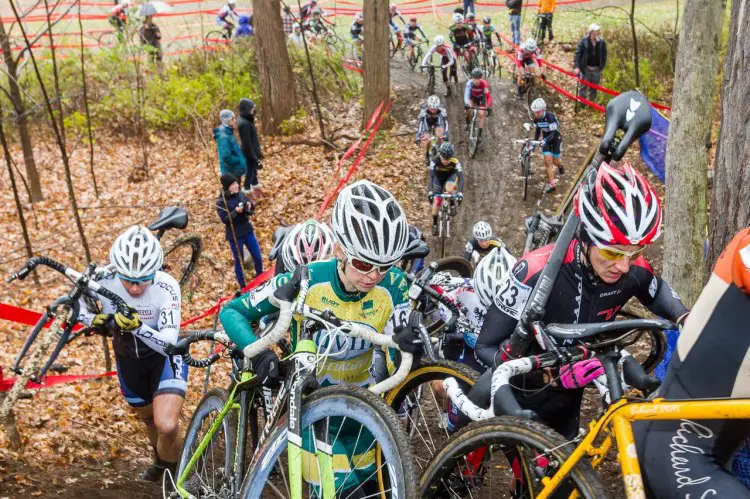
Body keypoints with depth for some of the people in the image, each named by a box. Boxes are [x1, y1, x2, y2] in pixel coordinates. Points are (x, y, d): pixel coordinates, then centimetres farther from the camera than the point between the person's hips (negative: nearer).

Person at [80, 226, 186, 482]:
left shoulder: (167, 287, -32)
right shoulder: (102, 280, -25)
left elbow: (168, 343, -33)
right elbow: (81, 311, -5)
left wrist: (137, 326, -49)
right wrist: (103, 322, -25)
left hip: (164, 356, -3)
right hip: (128, 357, 4)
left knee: (167, 425, -22)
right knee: (148, 418, 23)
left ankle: (172, 474, 9)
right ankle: (160, 462, 56)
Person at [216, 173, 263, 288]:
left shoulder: (241, 195, -2)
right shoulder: (221, 202, -15)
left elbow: (251, 208, 8)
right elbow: (224, 219, -19)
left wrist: (249, 206, -15)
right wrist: (235, 212, -31)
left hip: (248, 231, 5)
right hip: (234, 236, -5)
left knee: (258, 257, 13)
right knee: (239, 262, 9)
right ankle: (243, 287, 25)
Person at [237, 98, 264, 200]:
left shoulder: (247, 120, 4)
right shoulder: (243, 123, -26)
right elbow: (247, 143, -24)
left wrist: (258, 153, 19)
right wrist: (254, 158, -20)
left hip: (253, 151, 9)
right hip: (249, 153, -9)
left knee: (254, 171, 23)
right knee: (250, 173, 4)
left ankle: (256, 190, 39)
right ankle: (248, 195, 17)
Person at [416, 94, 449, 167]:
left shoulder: (442, 110, -38)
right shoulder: (424, 110, -39)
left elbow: (445, 123, -40)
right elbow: (420, 123, -42)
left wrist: (445, 135, -51)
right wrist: (418, 137, -49)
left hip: (437, 120, 0)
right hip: (427, 121, 0)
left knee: (440, 136, -22)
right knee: (427, 140, -12)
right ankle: (427, 155, 16)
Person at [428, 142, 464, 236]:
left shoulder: (455, 162, -35)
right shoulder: (435, 161, -34)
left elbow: (461, 177, -38)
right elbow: (431, 176, -38)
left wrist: (459, 192, -52)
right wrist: (430, 191, -49)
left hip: (451, 175, -1)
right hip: (439, 177, 1)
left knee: (449, 189, -34)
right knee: (436, 200, -5)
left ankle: (452, 205, -4)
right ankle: (434, 224, 12)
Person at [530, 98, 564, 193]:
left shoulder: (550, 116, -30)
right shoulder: (536, 119, -12)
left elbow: (553, 133, -32)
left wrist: (545, 140, -47)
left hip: (556, 138, -4)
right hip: (546, 139, 4)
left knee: (555, 161, 3)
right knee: (548, 160, -11)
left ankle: (560, 165, 43)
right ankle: (551, 183, -7)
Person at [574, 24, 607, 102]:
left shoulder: (602, 43, -2)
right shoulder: (584, 41, -9)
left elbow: (604, 56, 5)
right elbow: (578, 53, -9)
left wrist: (601, 67, 2)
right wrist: (576, 66, -16)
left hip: (596, 69, 3)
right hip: (585, 68, -3)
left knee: (594, 87, 14)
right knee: (583, 87, 4)